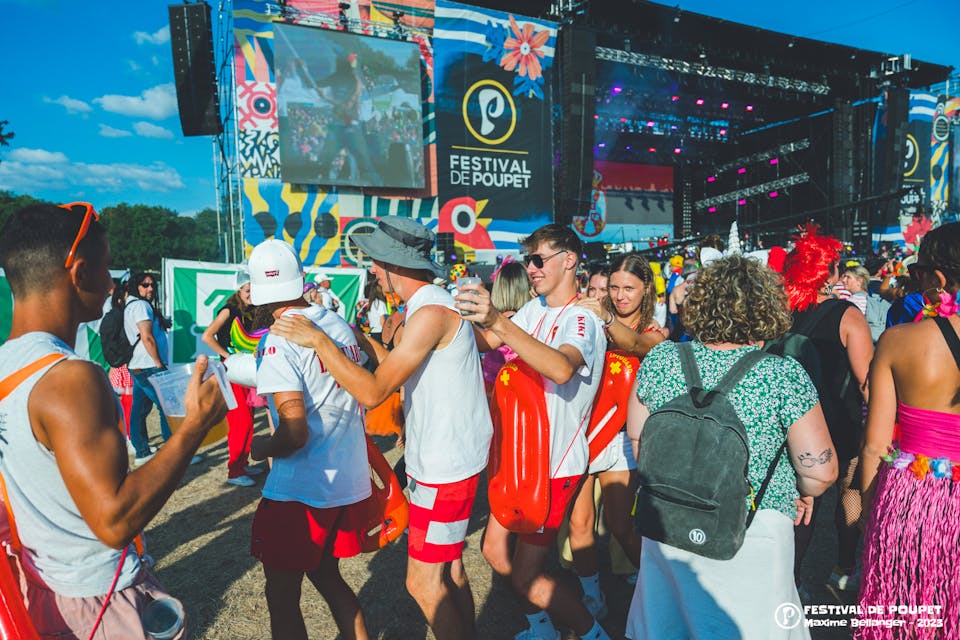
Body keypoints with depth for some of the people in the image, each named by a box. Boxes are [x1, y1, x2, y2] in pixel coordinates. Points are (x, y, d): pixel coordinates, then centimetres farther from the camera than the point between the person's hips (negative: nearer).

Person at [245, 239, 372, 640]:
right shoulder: (341, 326, 2)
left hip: (301, 493, -7)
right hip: (350, 484, 7)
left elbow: (295, 433, -22)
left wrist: (259, 448, -3)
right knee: (327, 575, 25)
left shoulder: (279, 341, -17)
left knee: (282, 595, 12)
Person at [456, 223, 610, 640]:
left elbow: (562, 369, -41)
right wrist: (462, 315, -14)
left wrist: (499, 322, -52)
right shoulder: (535, 308, 6)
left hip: (556, 465, -8)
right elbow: (488, 343, 4)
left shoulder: (582, 321, -20)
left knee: (525, 577, -1)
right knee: (495, 550, 17)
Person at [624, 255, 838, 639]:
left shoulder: (660, 359, -8)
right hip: (752, 532, -3)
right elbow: (821, 469, -12)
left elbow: (637, 435, 3)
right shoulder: (784, 374, -16)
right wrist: (803, 493, 9)